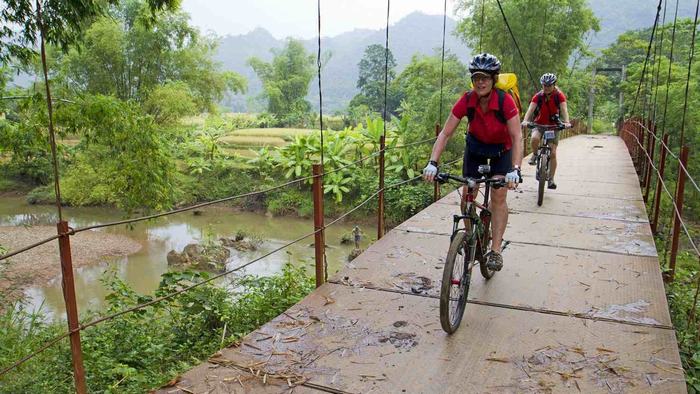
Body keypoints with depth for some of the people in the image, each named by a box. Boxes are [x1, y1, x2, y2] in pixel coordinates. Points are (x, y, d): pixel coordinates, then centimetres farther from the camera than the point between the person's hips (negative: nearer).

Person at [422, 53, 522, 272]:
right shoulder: (466, 101, -24)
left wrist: (515, 169, -47)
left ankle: (495, 250, -10)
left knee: (498, 196, -15)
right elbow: (445, 133, -25)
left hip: (501, 149, -2)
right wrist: (433, 163, -37)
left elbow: (517, 137, -33)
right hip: (475, 146, 2)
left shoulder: (505, 102, -30)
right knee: (467, 195, -4)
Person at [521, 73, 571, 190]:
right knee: (534, 138, -35)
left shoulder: (559, 95, -13)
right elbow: (531, 108, -26)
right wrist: (525, 120, -45)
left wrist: (566, 122, -45)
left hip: (553, 125, 0)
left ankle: (551, 179, 7)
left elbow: (564, 109, -25)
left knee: (553, 153, -4)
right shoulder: (538, 96, -13)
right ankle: (535, 155, -3)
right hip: (539, 124, 0)